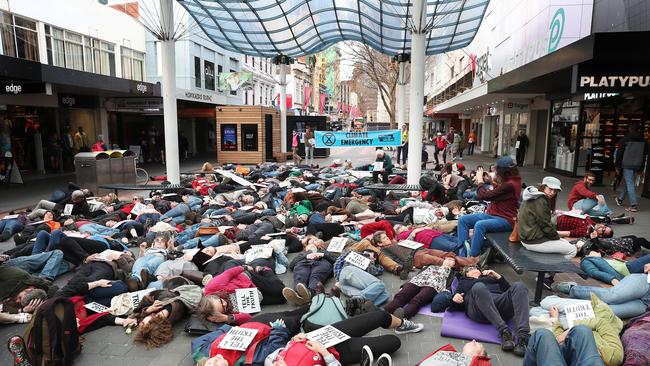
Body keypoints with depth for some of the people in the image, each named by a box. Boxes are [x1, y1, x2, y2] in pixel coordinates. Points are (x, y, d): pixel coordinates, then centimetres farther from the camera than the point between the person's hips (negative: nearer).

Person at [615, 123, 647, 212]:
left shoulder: (625, 139, -5)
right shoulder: (643, 141, 9)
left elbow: (619, 153, -5)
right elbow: (645, 155, 12)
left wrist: (618, 165, 1)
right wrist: (641, 167, 17)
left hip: (627, 165, -5)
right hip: (637, 166, 5)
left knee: (630, 184, -5)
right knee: (629, 182, 18)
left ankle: (633, 205, -9)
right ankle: (620, 199, 33)